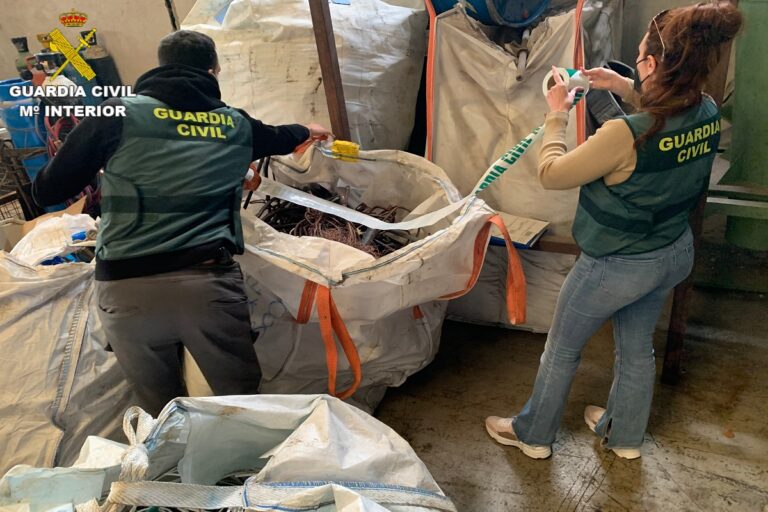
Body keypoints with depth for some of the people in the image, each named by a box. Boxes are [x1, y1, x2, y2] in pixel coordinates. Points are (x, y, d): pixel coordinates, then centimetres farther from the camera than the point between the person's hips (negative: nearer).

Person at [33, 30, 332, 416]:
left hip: (128, 288, 0)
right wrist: (308, 131, 58)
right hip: (208, 279, 1)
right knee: (244, 404, 13)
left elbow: (47, 191, 6)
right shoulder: (236, 123, 12)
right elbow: (277, 138, 36)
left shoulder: (120, 114, 3)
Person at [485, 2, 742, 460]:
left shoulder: (627, 135, -35)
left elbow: (552, 174, -21)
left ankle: (533, 434, 37)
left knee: (563, 348, 16)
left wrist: (557, 115, -8)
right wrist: (624, 88, 7)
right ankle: (625, 436, 48)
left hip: (616, 266, -7)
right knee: (637, 347, 26)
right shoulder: (708, 114, -11)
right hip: (675, 255, 7)